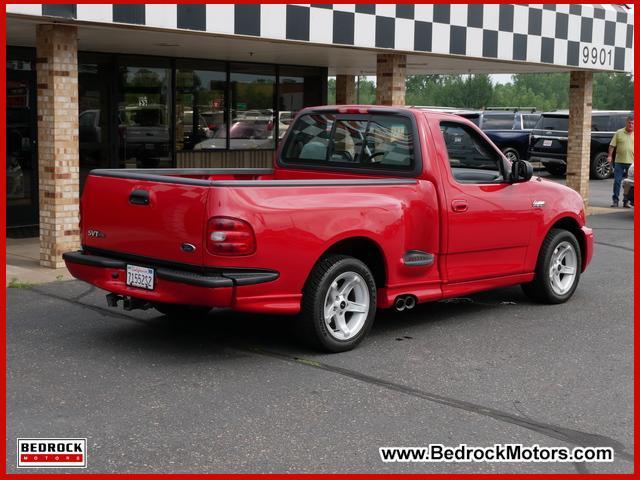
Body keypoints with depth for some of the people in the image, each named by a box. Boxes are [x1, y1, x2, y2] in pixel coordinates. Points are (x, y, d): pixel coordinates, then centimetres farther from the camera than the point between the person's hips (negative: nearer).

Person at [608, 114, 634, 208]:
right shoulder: (619, 133, 3)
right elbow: (612, 145, 4)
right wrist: (610, 156, -5)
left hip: (631, 162, 1)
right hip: (619, 161, -1)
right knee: (617, 181, -1)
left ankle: (626, 201, 13)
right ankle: (615, 200, 7)